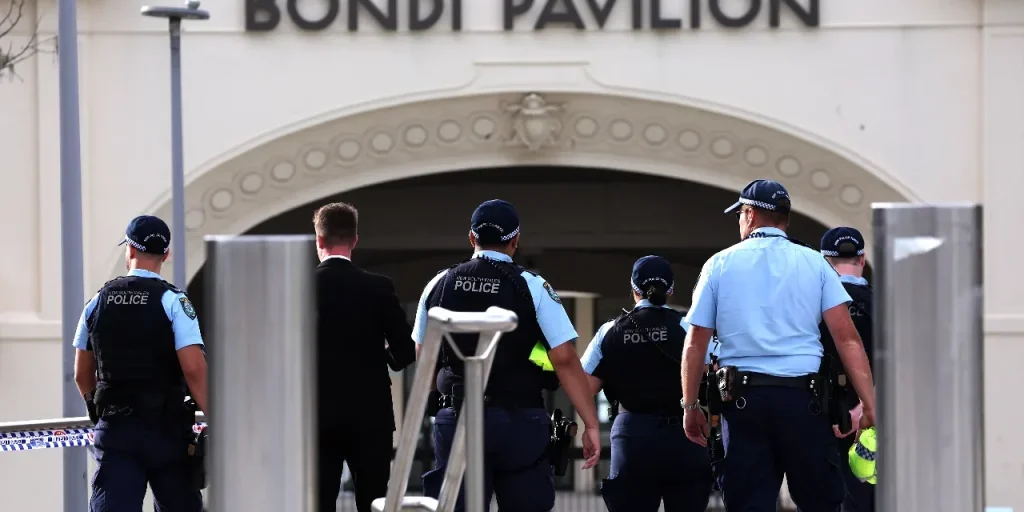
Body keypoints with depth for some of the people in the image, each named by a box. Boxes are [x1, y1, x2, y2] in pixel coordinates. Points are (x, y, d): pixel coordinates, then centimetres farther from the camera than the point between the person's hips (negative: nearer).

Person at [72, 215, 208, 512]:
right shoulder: (172, 301, -7)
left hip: (113, 428, 2)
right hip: (164, 428, -2)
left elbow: (82, 375, 13)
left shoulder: (98, 302, 6)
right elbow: (194, 368, -17)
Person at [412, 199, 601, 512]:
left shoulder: (439, 285, 6)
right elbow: (565, 361, -10)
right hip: (518, 422, -2)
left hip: (456, 419, 3)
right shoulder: (532, 287, -5)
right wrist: (591, 424, -6)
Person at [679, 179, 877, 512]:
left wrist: (690, 406, 14)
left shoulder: (720, 265, 7)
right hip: (803, 397, 0)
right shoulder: (814, 263, 7)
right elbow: (847, 337, -2)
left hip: (743, 399, 0)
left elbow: (695, 344, 5)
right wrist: (870, 404, -3)